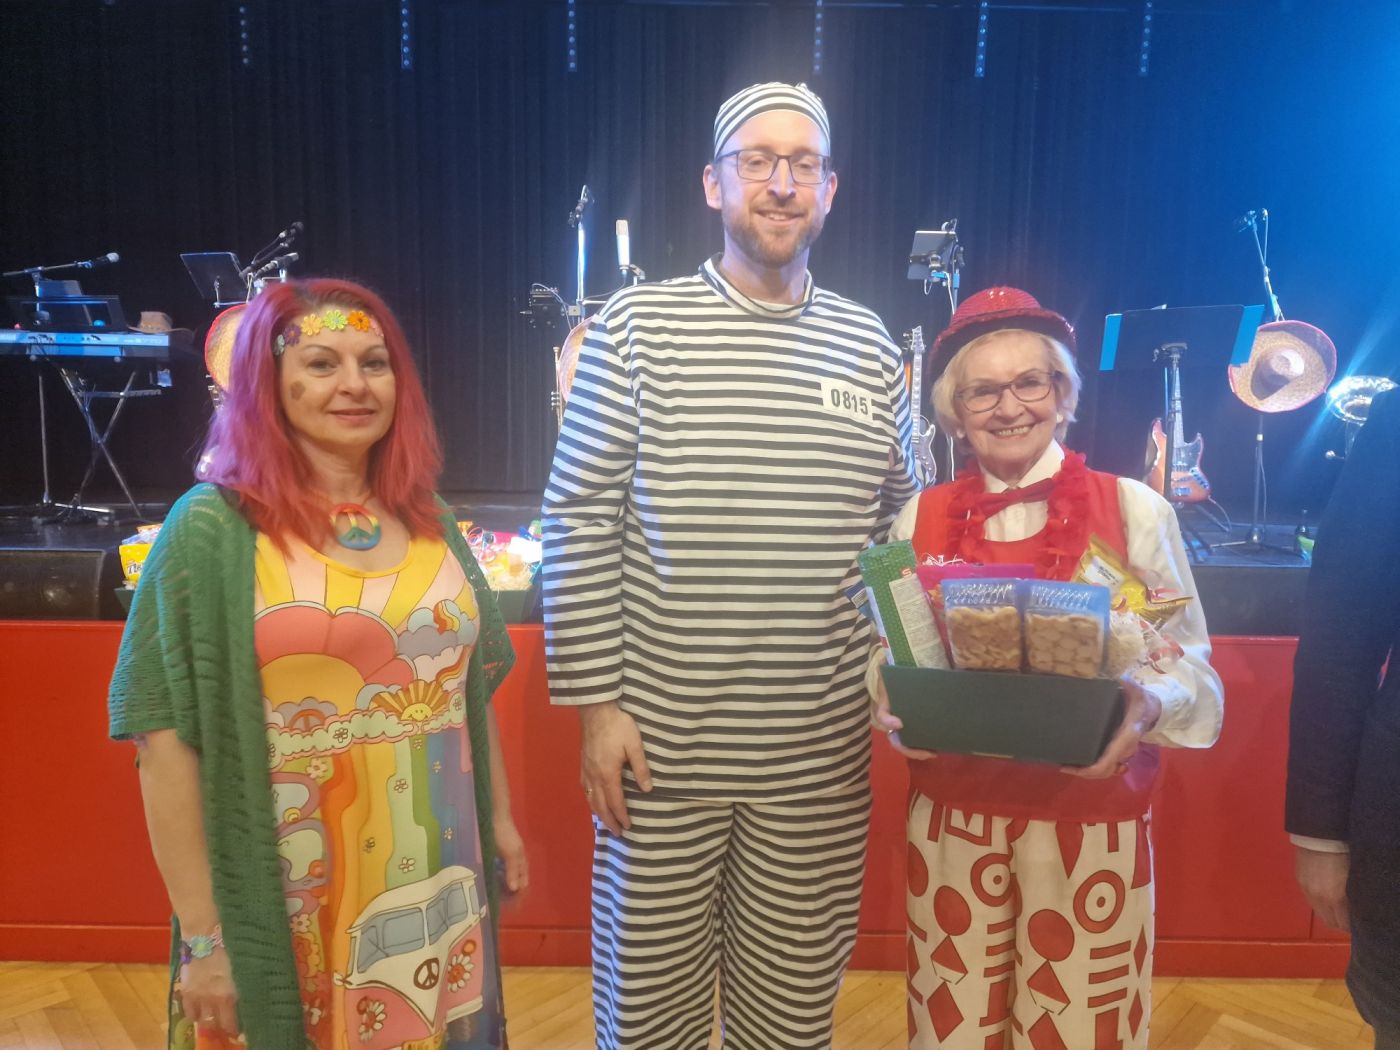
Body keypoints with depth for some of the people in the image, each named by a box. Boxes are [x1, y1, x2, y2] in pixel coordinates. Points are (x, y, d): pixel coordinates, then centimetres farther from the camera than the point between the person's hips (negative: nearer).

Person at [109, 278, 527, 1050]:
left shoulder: (428, 524, 5)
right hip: (294, 912, -4)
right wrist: (203, 933, -12)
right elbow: (168, 740, -12)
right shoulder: (213, 529, -9)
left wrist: (500, 817, 13)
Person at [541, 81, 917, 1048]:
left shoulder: (869, 346, 5)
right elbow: (579, 524, -5)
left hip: (821, 751, 3)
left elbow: (900, 527, 13)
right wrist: (597, 703, -8)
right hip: (661, 743, -2)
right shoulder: (637, 327, -4)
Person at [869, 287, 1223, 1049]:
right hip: (952, 815, 2)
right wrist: (893, 702, -14)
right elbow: (885, 656, 7)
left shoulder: (1132, 509, -5)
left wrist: (1147, 704, -22)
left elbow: (1189, 664, -2)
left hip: (1092, 820, -1)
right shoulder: (921, 518, 0)